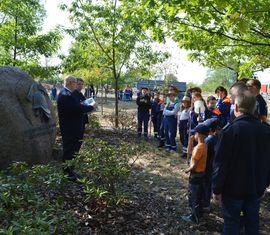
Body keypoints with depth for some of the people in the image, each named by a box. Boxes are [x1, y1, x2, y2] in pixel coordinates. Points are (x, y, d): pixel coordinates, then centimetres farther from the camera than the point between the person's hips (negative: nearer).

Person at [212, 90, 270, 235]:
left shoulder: (230, 130, -21)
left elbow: (220, 163, -20)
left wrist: (216, 189, -9)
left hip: (233, 188, -5)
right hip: (257, 188, 5)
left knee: (231, 223, 11)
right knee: (252, 222, 21)